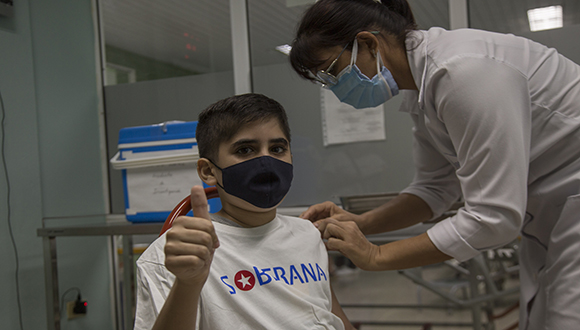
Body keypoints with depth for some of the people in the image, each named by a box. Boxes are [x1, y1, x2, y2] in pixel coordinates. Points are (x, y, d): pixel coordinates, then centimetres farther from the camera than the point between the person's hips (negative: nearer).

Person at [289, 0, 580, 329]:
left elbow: (493, 217, -28)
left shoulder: (465, 69, -28)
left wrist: (376, 256, -21)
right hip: (549, 214, 8)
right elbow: (437, 187, 9)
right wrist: (360, 224, -6)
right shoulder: (421, 84, 2)